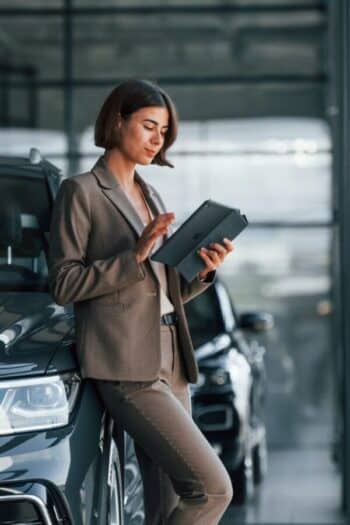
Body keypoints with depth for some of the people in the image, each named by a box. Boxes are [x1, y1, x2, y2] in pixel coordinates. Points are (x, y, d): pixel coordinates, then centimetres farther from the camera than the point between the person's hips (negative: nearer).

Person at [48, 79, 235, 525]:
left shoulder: (151, 197, 21)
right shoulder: (81, 192, -2)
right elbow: (63, 283, -9)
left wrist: (203, 271, 3)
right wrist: (134, 256, -16)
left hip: (169, 364, 8)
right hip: (124, 365, -8)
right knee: (212, 487, -17)